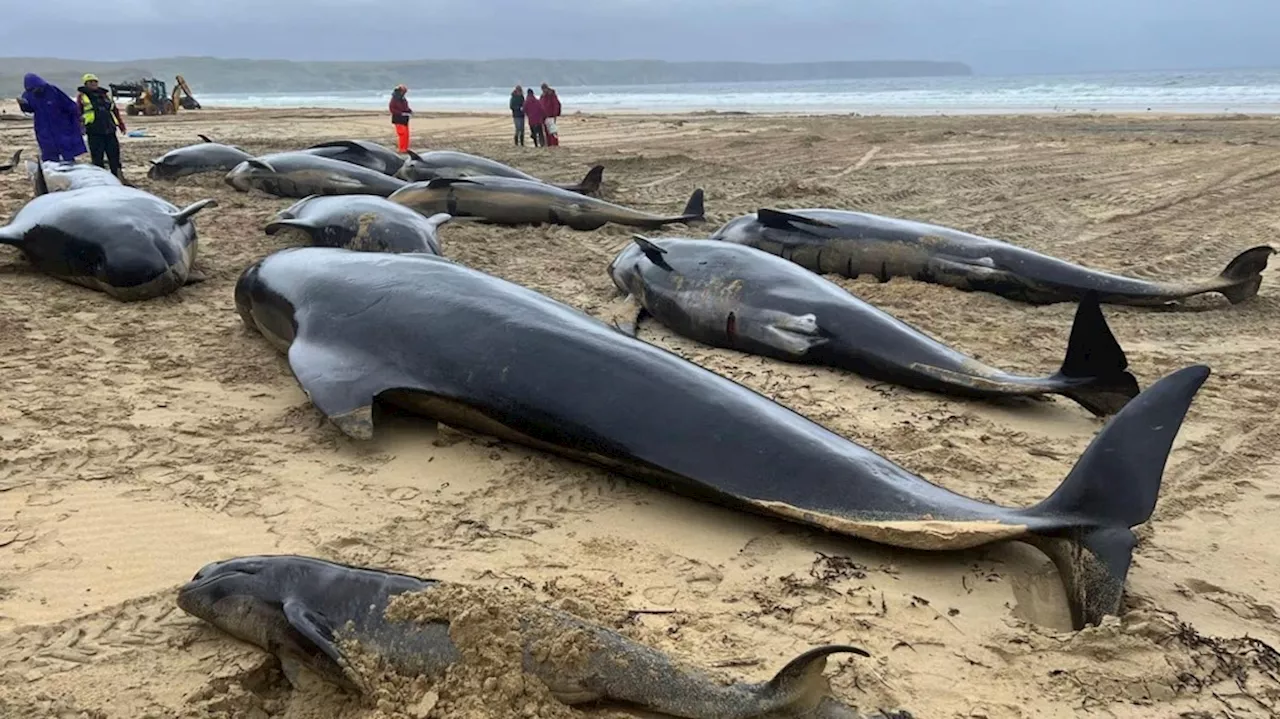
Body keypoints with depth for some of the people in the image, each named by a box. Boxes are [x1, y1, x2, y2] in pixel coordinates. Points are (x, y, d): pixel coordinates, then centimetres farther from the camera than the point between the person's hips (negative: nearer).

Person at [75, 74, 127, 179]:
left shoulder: (106, 95, 21)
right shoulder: (82, 97, 10)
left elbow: (115, 111, 25)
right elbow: (77, 113, 5)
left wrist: (121, 126, 20)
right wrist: (79, 128, -6)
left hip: (109, 131, 4)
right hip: (94, 132, -4)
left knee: (114, 155, 4)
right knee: (97, 158, -3)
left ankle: (118, 177, 10)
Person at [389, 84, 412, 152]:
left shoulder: (403, 99, 10)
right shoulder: (394, 100, -13)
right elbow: (392, 109, -17)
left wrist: (410, 111, 0)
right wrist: (401, 113, -23)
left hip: (405, 120, 8)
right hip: (398, 120, -8)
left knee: (406, 134, 9)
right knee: (402, 134, -12)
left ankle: (406, 148, 18)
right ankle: (402, 149, -6)